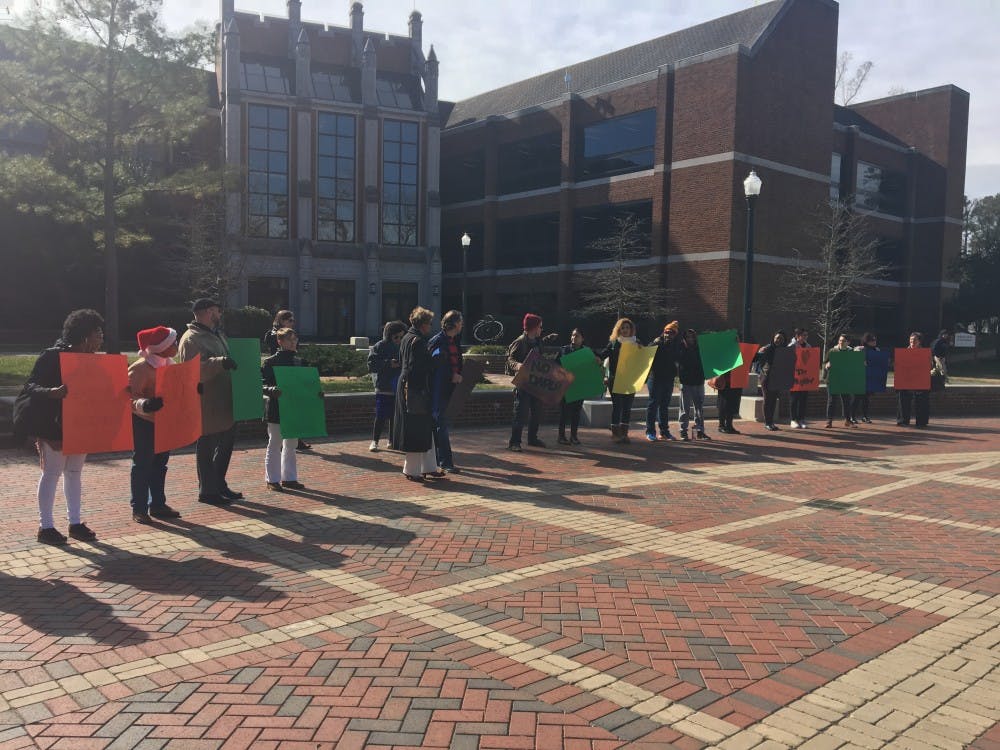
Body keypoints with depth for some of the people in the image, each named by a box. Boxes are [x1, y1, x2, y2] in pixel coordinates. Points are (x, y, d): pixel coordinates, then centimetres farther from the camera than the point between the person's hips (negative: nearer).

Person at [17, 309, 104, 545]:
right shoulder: (52, 357, -14)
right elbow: (31, 386, -17)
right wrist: (52, 392, -37)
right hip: (54, 425, -7)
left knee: (74, 473, 12)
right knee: (52, 473, 0)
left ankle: (75, 523, 20)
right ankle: (45, 526, 10)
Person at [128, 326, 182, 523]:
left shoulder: (169, 364, 7)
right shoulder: (139, 368, -19)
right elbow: (132, 396, -24)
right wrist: (146, 405, -43)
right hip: (143, 422, -8)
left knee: (160, 463, 14)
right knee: (142, 464, -1)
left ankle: (158, 504, 24)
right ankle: (139, 509, 7)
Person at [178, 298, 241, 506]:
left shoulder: (217, 335, 17)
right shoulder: (191, 339, -14)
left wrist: (236, 364, 16)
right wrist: (219, 363, -34)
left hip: (224, 403, 10)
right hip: (206, 405, -10)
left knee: (227, 441, 17)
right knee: (206, 446, 0)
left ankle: (219, 484, 31)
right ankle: (207, 491, 10)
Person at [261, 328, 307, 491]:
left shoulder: (298, 362, 10)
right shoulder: (270, 362, -9)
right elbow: (263, 385, -14)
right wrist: (272, 390, -34)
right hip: (276, 411, -6)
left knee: (290, 445, 14)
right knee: (274, 445, 3)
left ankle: (289, 478, 24)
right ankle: (272, 479, 12)